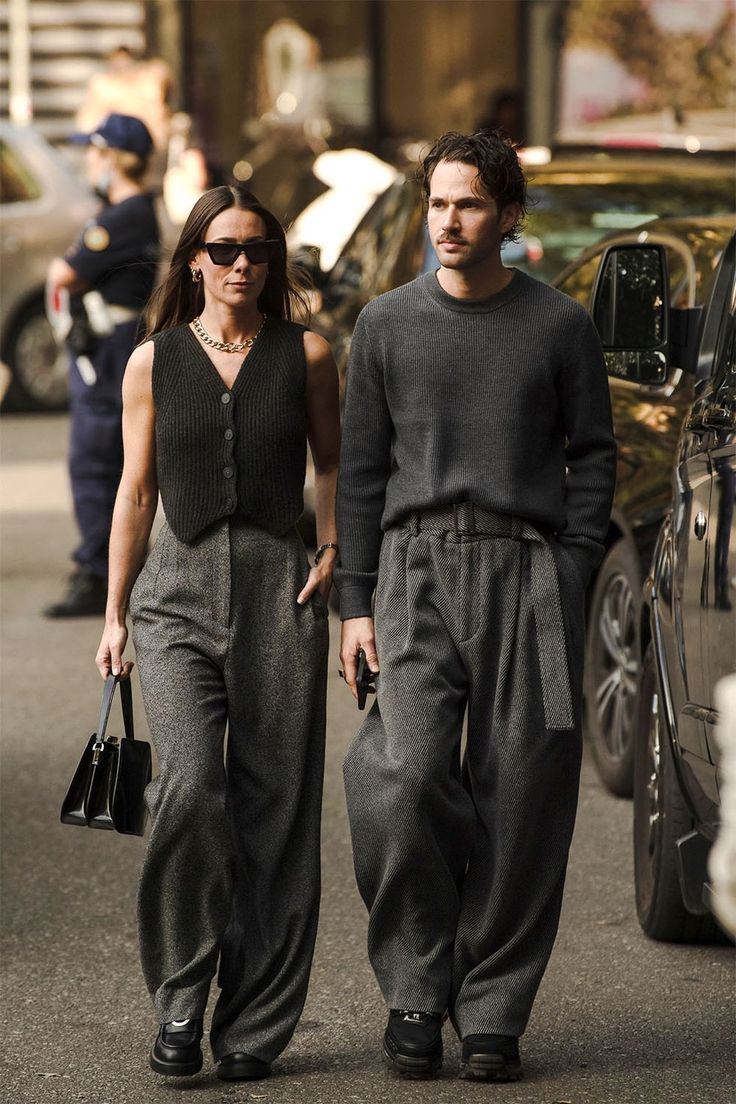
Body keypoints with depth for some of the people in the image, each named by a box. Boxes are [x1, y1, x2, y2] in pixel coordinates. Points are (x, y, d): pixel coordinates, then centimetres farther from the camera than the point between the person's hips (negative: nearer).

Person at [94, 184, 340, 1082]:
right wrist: (115, 613, 8)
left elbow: (332, 461, 18)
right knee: (192, 787, -19)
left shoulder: (306, 356, 7)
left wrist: (333, 548, 4)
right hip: (180, 588, 0)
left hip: (279, 588, 1)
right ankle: (180, 998, -5)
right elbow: (135, 491, 11)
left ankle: (253, 1025, 6)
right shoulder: (153, 362, 8)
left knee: (275, 806, -2)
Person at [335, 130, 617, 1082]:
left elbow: (592, 457, 10)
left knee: (518, 801, -3)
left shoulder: (559, 327, 7)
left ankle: (492, 1014, 6)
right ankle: (415, 990, -1)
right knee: (405, 776, -17)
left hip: (527, 574, 0)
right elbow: (361, 469, 13)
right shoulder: (388, 324, 11)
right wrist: (355, 600, 6)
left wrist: (570, 576, -1)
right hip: (417, 570, 0)